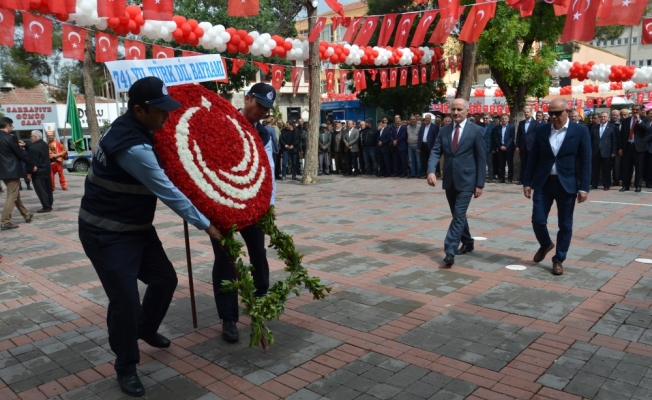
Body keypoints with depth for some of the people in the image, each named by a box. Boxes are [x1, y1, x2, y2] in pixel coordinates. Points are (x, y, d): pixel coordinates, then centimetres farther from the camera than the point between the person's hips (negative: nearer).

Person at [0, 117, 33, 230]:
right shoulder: (10, 138, -16)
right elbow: (21, 154, -12)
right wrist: (31, 166, -1)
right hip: (12, 171, -9)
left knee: (15, 194, 19)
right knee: (12, 196, -3)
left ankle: (26, 215, 32)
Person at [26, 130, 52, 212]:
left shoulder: (33, 147, -20)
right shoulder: (45, 145, 9)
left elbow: (31, 161, -20)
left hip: (38, 172, -9)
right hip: (46, 170, 9)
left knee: (41, 190, -6)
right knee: (47, 189, 13)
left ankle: (46, 207, -6)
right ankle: (49, 204, 21)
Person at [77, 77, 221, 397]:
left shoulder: (135, 129, 2)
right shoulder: (132, 147, -29)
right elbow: (168, 192, -26)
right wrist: (205, 224, -19)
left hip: (136, 227, 10)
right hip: (107, 234, -9)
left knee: (165, 278, 15)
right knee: (125, 299, -6)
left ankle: (145, 329, 41)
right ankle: (126, 367, 16)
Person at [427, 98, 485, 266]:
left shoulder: (476, 130, -4)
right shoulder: (444, 131, 8)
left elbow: (481, 159, -5)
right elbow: (435, 152, -1)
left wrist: (479, 184, -8)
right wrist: (431, 171, -20)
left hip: (466, 181, -5)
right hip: (449, 181, 5)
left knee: (459, 216, -10)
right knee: (457, 215, 16)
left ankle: (450, 251, -12)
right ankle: (467, 243, 35)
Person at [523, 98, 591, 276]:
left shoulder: (580, 131, -4)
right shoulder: (541, 129, 4)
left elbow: (585, 161, -4)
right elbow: (533, 158, 6)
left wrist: (584, 188, -10)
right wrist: (527, 182, 3)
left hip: (567, 184, -2)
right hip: (543, 183, 2)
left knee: (565, 225, 5)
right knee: (538, 220, 1)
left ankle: (558, 260, 20)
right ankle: (545, 244, 32)